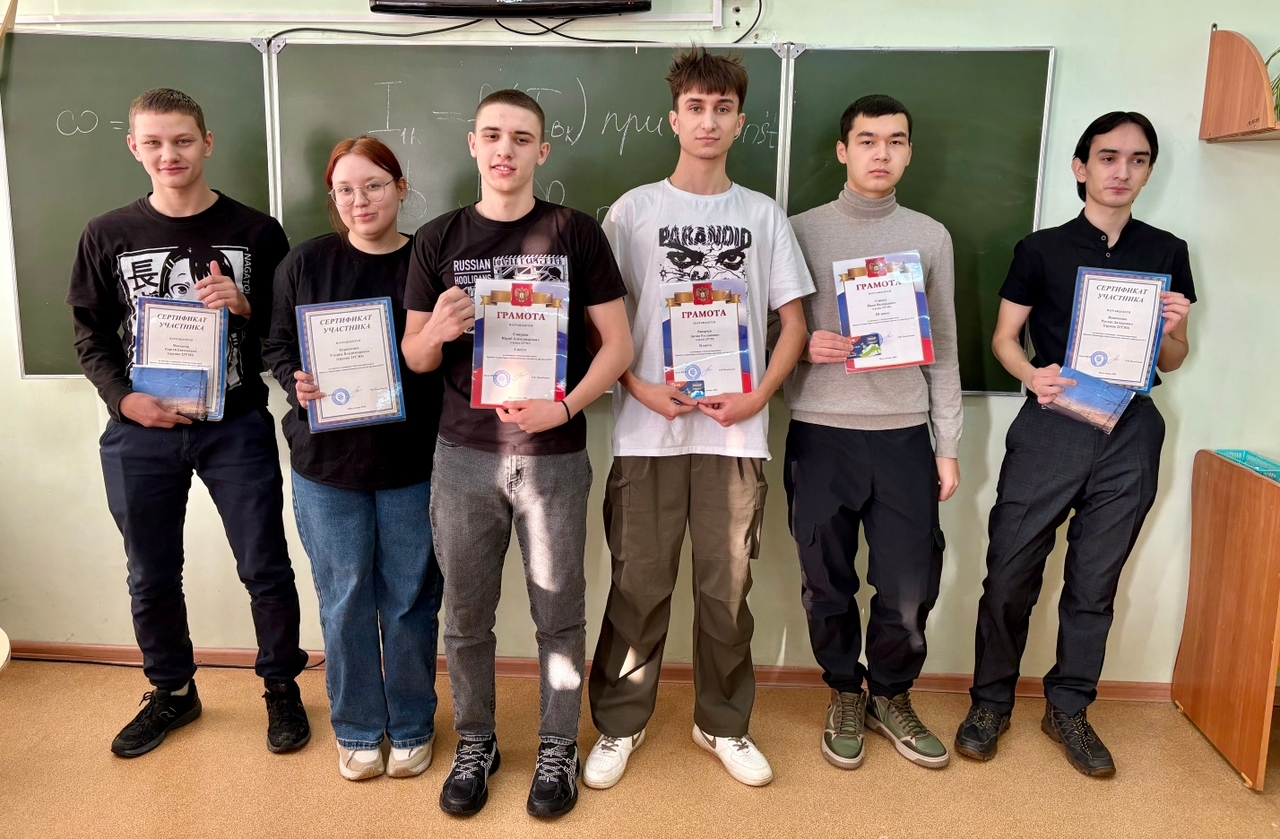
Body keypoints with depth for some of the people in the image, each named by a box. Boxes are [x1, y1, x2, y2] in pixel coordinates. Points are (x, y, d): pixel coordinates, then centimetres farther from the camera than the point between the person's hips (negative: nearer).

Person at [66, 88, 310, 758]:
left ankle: (281, 688, 26)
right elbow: (91, 333, 7)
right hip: (141, 433, 2)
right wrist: (124, 399, -8)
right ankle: (172, 691, 35)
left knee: (266, 569, 5)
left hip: (236, 427, -2)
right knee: (152, 577, 14)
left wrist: (245, 305, -19)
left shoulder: (256, 232, -1)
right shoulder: (108, 236, 4)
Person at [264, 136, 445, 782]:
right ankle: (356, 730, 30)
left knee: (410, 601, 9)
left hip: (412, 463, -1)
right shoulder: (304, 263, 2)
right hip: (327, 461, 1)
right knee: (344, 602, 10)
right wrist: (299, 385, -13)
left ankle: (411, 728, 29)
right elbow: (278, 347, 5)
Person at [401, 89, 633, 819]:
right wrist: (438, 330, -16)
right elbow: (414, 359, 7)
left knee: (559, 614, 10)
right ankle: (475, 743, 33)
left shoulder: (576, 233, -1)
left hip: (555, 456, -1)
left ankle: (559, 747, 29)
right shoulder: (438, 239, 4)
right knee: (467, 614, 12)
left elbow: (618, 344, -2)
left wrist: (564, 408, -17)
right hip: (464, 455, 2)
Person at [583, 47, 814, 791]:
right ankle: (620, 724, 25)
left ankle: (724, 724, 28)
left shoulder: (763, 214, 8)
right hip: (648, 432, -1)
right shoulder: (634, 210, 4)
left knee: (727, 590, 9)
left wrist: (757, 397, -7)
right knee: (639, 588, 6)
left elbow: (793, 322, 8)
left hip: (735, 432, 1)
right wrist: (640, 388, -12)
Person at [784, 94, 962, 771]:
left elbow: (944, 350, 10)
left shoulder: (931, 237, 9)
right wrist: (807, 346, -17)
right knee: (827, 583, 9)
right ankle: (844, 695, 32)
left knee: (911, 587, 2)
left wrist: (948, 446, 7)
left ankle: (891, 697, 28)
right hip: (820, 434, -1)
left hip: (904, 435, 2)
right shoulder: (801, 231, 3)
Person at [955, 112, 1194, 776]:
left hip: (1129, 434, 3)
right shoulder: (1041, 250, 3)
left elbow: (1169, 364, 14)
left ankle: (1068, 708, 25)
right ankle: (990, 702, 18)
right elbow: (1004, 336, 4)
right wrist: (1032, 374, -16)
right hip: (1050, 428, -2)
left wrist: (1175, 331, -8)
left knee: (1095, 581, 9)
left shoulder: (1167, 253, 10)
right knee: (1011, 575, 0)